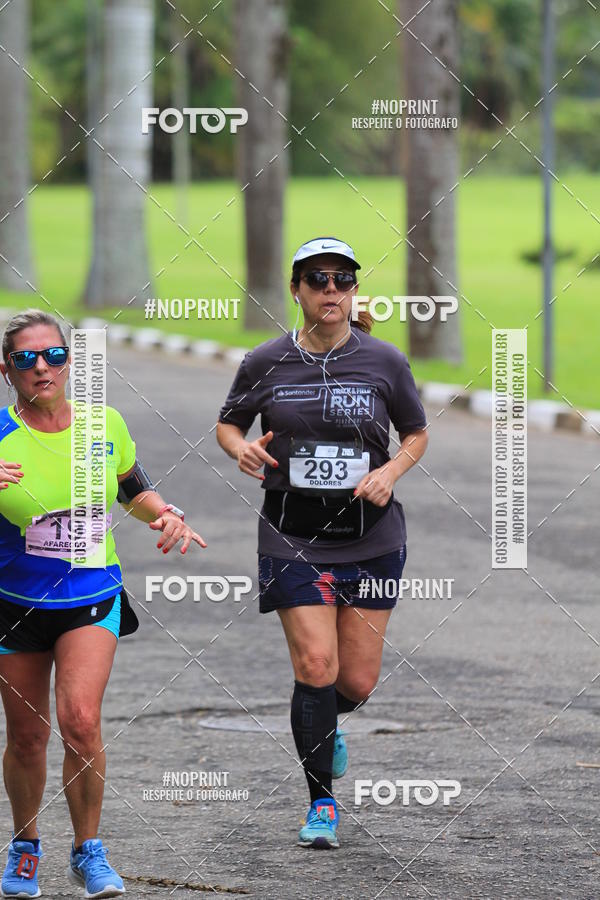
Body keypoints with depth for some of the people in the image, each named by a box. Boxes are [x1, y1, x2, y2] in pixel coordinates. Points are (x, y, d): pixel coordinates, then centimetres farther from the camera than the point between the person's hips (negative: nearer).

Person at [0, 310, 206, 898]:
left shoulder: (105, 424, 0)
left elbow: (134, 490, 18)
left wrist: (167, 515, -3)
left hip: (93, 600, 1)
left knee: (80, 720, -19)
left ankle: (89, 853, 0)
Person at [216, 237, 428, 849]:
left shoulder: (384, 361, -1)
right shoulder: (265, 363, -2)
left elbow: (417, 434, 12)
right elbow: (228, 423, 13)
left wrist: (392, 471, -8)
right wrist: (241, 448, -9)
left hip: (370, 537, 1)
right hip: (293, 538, -1)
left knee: (357, 681, 3)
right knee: (315, 665, -12)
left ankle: (327, 724, 41)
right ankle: (322, 803, 3)